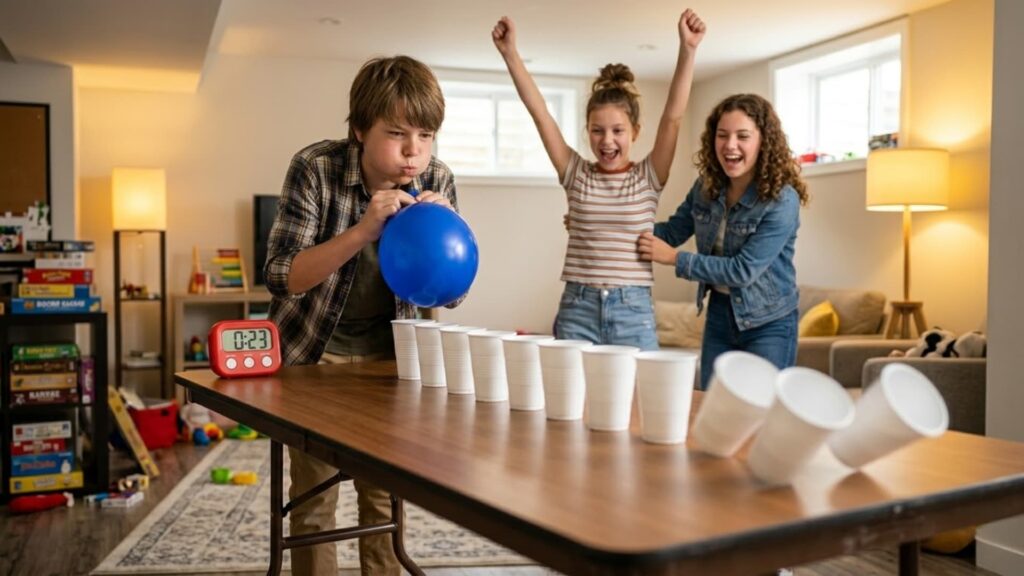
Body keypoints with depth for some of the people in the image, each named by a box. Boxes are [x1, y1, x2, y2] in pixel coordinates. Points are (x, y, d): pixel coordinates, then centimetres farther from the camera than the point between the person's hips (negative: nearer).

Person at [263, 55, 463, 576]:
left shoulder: (437, 182, -11)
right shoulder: (315, 169, -20)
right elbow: (280, 277, -25)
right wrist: (363, 230, -36)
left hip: (389, 353, 3)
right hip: (315, 350, -2)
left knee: (386, 496, 9)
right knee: (313, 496, 2)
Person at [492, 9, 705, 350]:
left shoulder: (648, 178, 2)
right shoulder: (576, 175, 5)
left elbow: (673, 117, -10)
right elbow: (539, 113, -2)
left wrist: (687, 51, -20)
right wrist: (510, 53, -8)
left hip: (633, 311, -1)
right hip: (577, 309, 1)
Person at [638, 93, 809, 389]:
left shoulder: (782, 201, -22)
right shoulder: (706, 187, -4)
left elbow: (744, 270, -25)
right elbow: (672, 231, 4)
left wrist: (675, 259, -24)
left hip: (768, 325, -5)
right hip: (718, 315, 6)